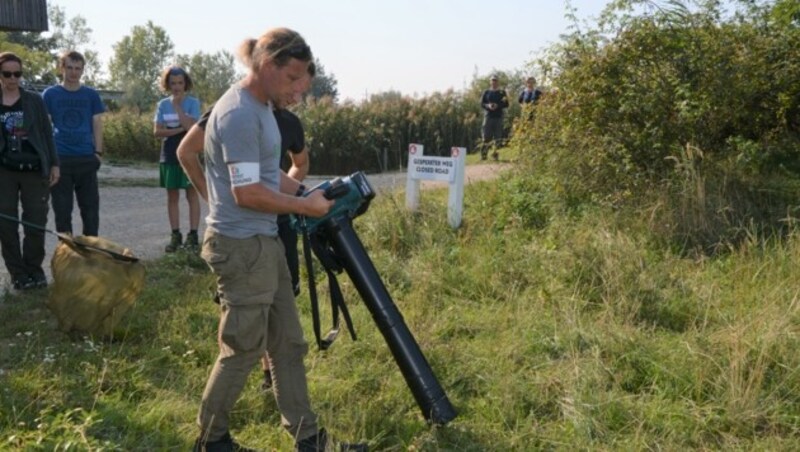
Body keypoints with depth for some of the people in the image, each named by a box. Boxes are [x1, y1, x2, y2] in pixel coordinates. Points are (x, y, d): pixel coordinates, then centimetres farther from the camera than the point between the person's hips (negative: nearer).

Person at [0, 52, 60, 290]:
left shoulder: (34, 100, 5)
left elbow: (47, 133, 6)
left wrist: (54, 164, 1)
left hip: (34, 170, 0)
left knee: (36, 223, 1)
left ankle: (35, 269, 16)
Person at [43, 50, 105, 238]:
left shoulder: (91, 95, 7)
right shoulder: (50, 94, 4)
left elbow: (97, 125, 8)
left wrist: (98, 152, -1)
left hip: (87, 158, 1)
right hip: (59, 158, -1)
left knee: (90, 204, 3)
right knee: (62, 206, 4)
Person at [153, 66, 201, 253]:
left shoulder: (192, 102, -3)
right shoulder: (162, 104, 6)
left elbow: (190, 126, -18)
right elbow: (157, 131, -3)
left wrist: (177, 105, -14)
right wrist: (179, 129, -14)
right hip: (169, 156, 4)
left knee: (192, 195, -1)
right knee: (172, 196, 6)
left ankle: (193, 235, 2)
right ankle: (175, 236, 13)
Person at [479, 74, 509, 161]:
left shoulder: (502, 92, 10)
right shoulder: (486, 92, 12)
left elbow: (506, 104, 5)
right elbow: (481, 104, 8)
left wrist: (498, 105, -13)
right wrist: (488, 106, -13)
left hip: (498, 117, 1)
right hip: (488, 116, 0)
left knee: (498, 137, -4)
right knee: (486, 136, -5)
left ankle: (495, 153, 2)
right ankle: (483, 154, 4)